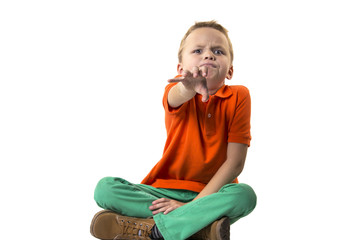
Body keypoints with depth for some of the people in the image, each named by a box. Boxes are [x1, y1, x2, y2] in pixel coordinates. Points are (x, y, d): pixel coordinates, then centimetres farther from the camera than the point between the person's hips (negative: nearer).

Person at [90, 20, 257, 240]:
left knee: (245, 195, -34)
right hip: (166, 187, 2)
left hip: (211, 192, -1)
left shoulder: (238, 97, -5)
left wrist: (194, 203, -17)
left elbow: (235, 163, -11)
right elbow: (176, 98, -32)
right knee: (105, 188, -20)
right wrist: (191, 87, -58)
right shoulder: (177, 92, -3)